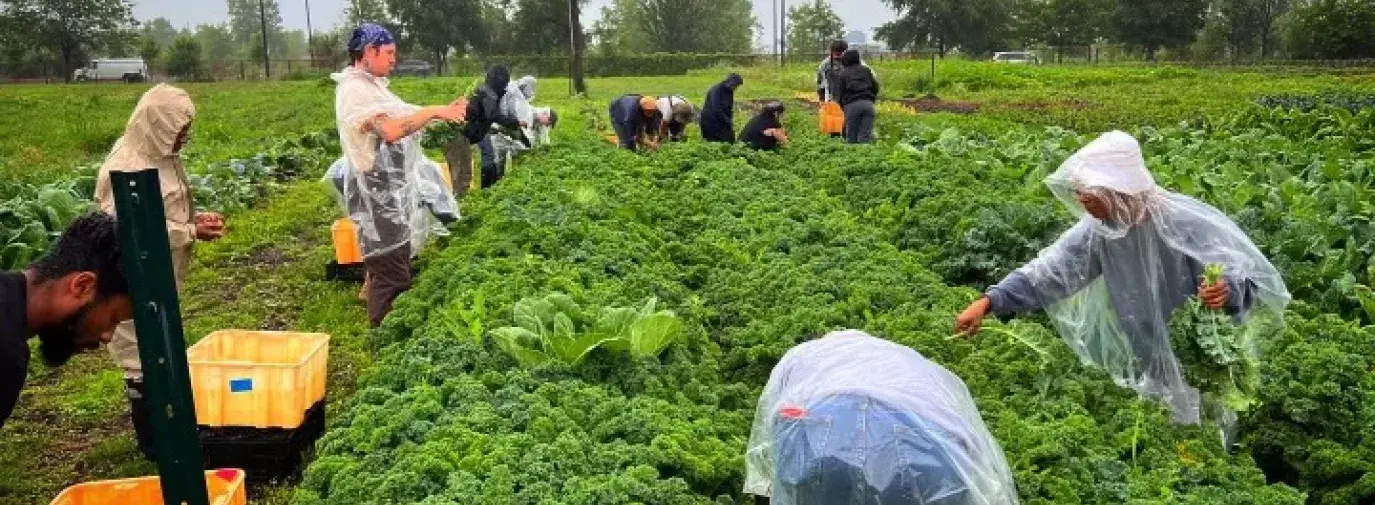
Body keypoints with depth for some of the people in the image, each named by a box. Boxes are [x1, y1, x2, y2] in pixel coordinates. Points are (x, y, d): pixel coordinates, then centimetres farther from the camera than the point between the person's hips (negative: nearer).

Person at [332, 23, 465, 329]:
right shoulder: (354, 89, -17)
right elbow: (391, 130, -30)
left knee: (396, 268, 20)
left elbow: (403, 119, 15)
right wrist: (435, 112, -22)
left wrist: (444, 113, 4)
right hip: (378, 193, -11)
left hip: (393, 189, 11)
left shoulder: (371, 85, 14)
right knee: (390, 275, -7)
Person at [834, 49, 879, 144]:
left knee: (851, 137, 3)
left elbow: (839, 95, 8)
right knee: (865, 136, -1)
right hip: (867, 103, 2)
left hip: (851, 105, -2)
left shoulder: (841, 75, 11)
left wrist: (843, 106, 23)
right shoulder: (866, 70, 19)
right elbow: (875, 87, 18)